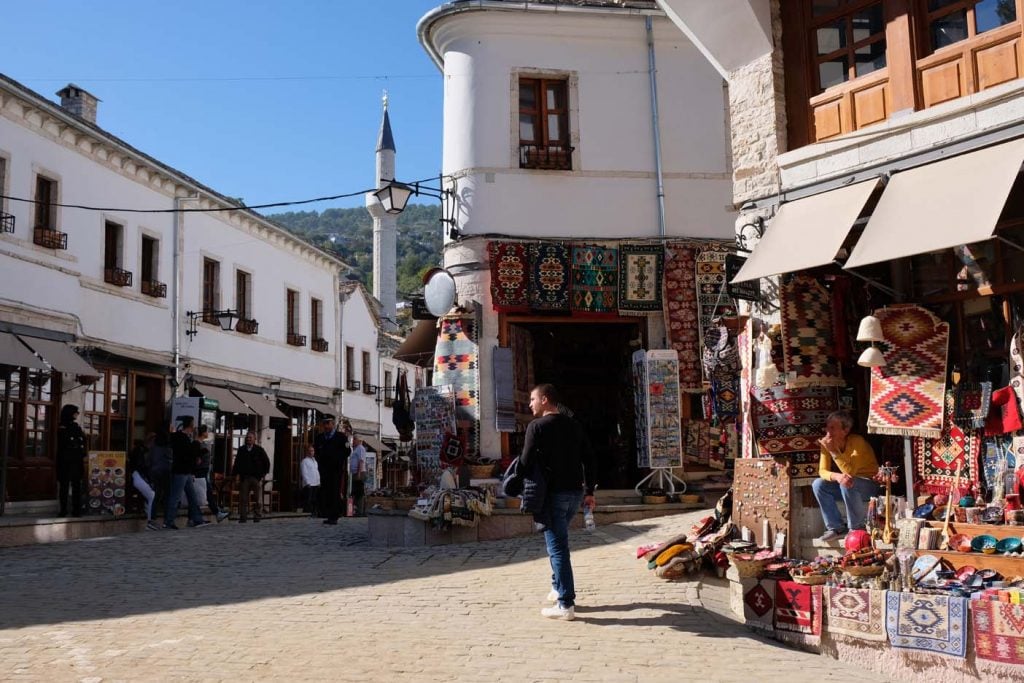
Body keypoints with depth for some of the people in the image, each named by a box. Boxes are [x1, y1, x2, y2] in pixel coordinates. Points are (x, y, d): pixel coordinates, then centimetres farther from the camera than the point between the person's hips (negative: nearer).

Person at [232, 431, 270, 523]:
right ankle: (243, 516, 6)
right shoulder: (241, 450, 12)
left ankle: (258, 515, 3)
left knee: (258, 499, -3)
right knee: (243, 499, 1)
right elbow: (237, 463, 14)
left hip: (256, 477, -2)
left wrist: (263, 473, 1)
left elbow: (266, 462, 7)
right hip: (244, 477, 2)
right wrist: (234, 474, 4)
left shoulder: (259, 450, 4)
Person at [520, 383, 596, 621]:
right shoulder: (574, 425, 11)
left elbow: (526, 463, -13)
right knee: (557, 540, 24)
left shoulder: (537, 426, -9)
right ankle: (559, 588, 29)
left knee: (557, 546, -5)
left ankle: (566, 605, -5)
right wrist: (589, 491, 15)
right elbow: (588, 459, 11)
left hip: (553, 494, -7)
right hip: (576, 492, 7)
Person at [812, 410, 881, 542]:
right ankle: (836, 527, -7)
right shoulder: (827, 444, -7)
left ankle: (856, 528, -17)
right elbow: (822, 471, -13)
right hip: (849, 488, 6)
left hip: (869, 485, -6)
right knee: (818, 484, -16)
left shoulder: (857, 442, -24)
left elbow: (850, 472, -30)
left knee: (848, 483, -35)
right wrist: (837, 476, -35)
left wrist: (834, 450, -35)